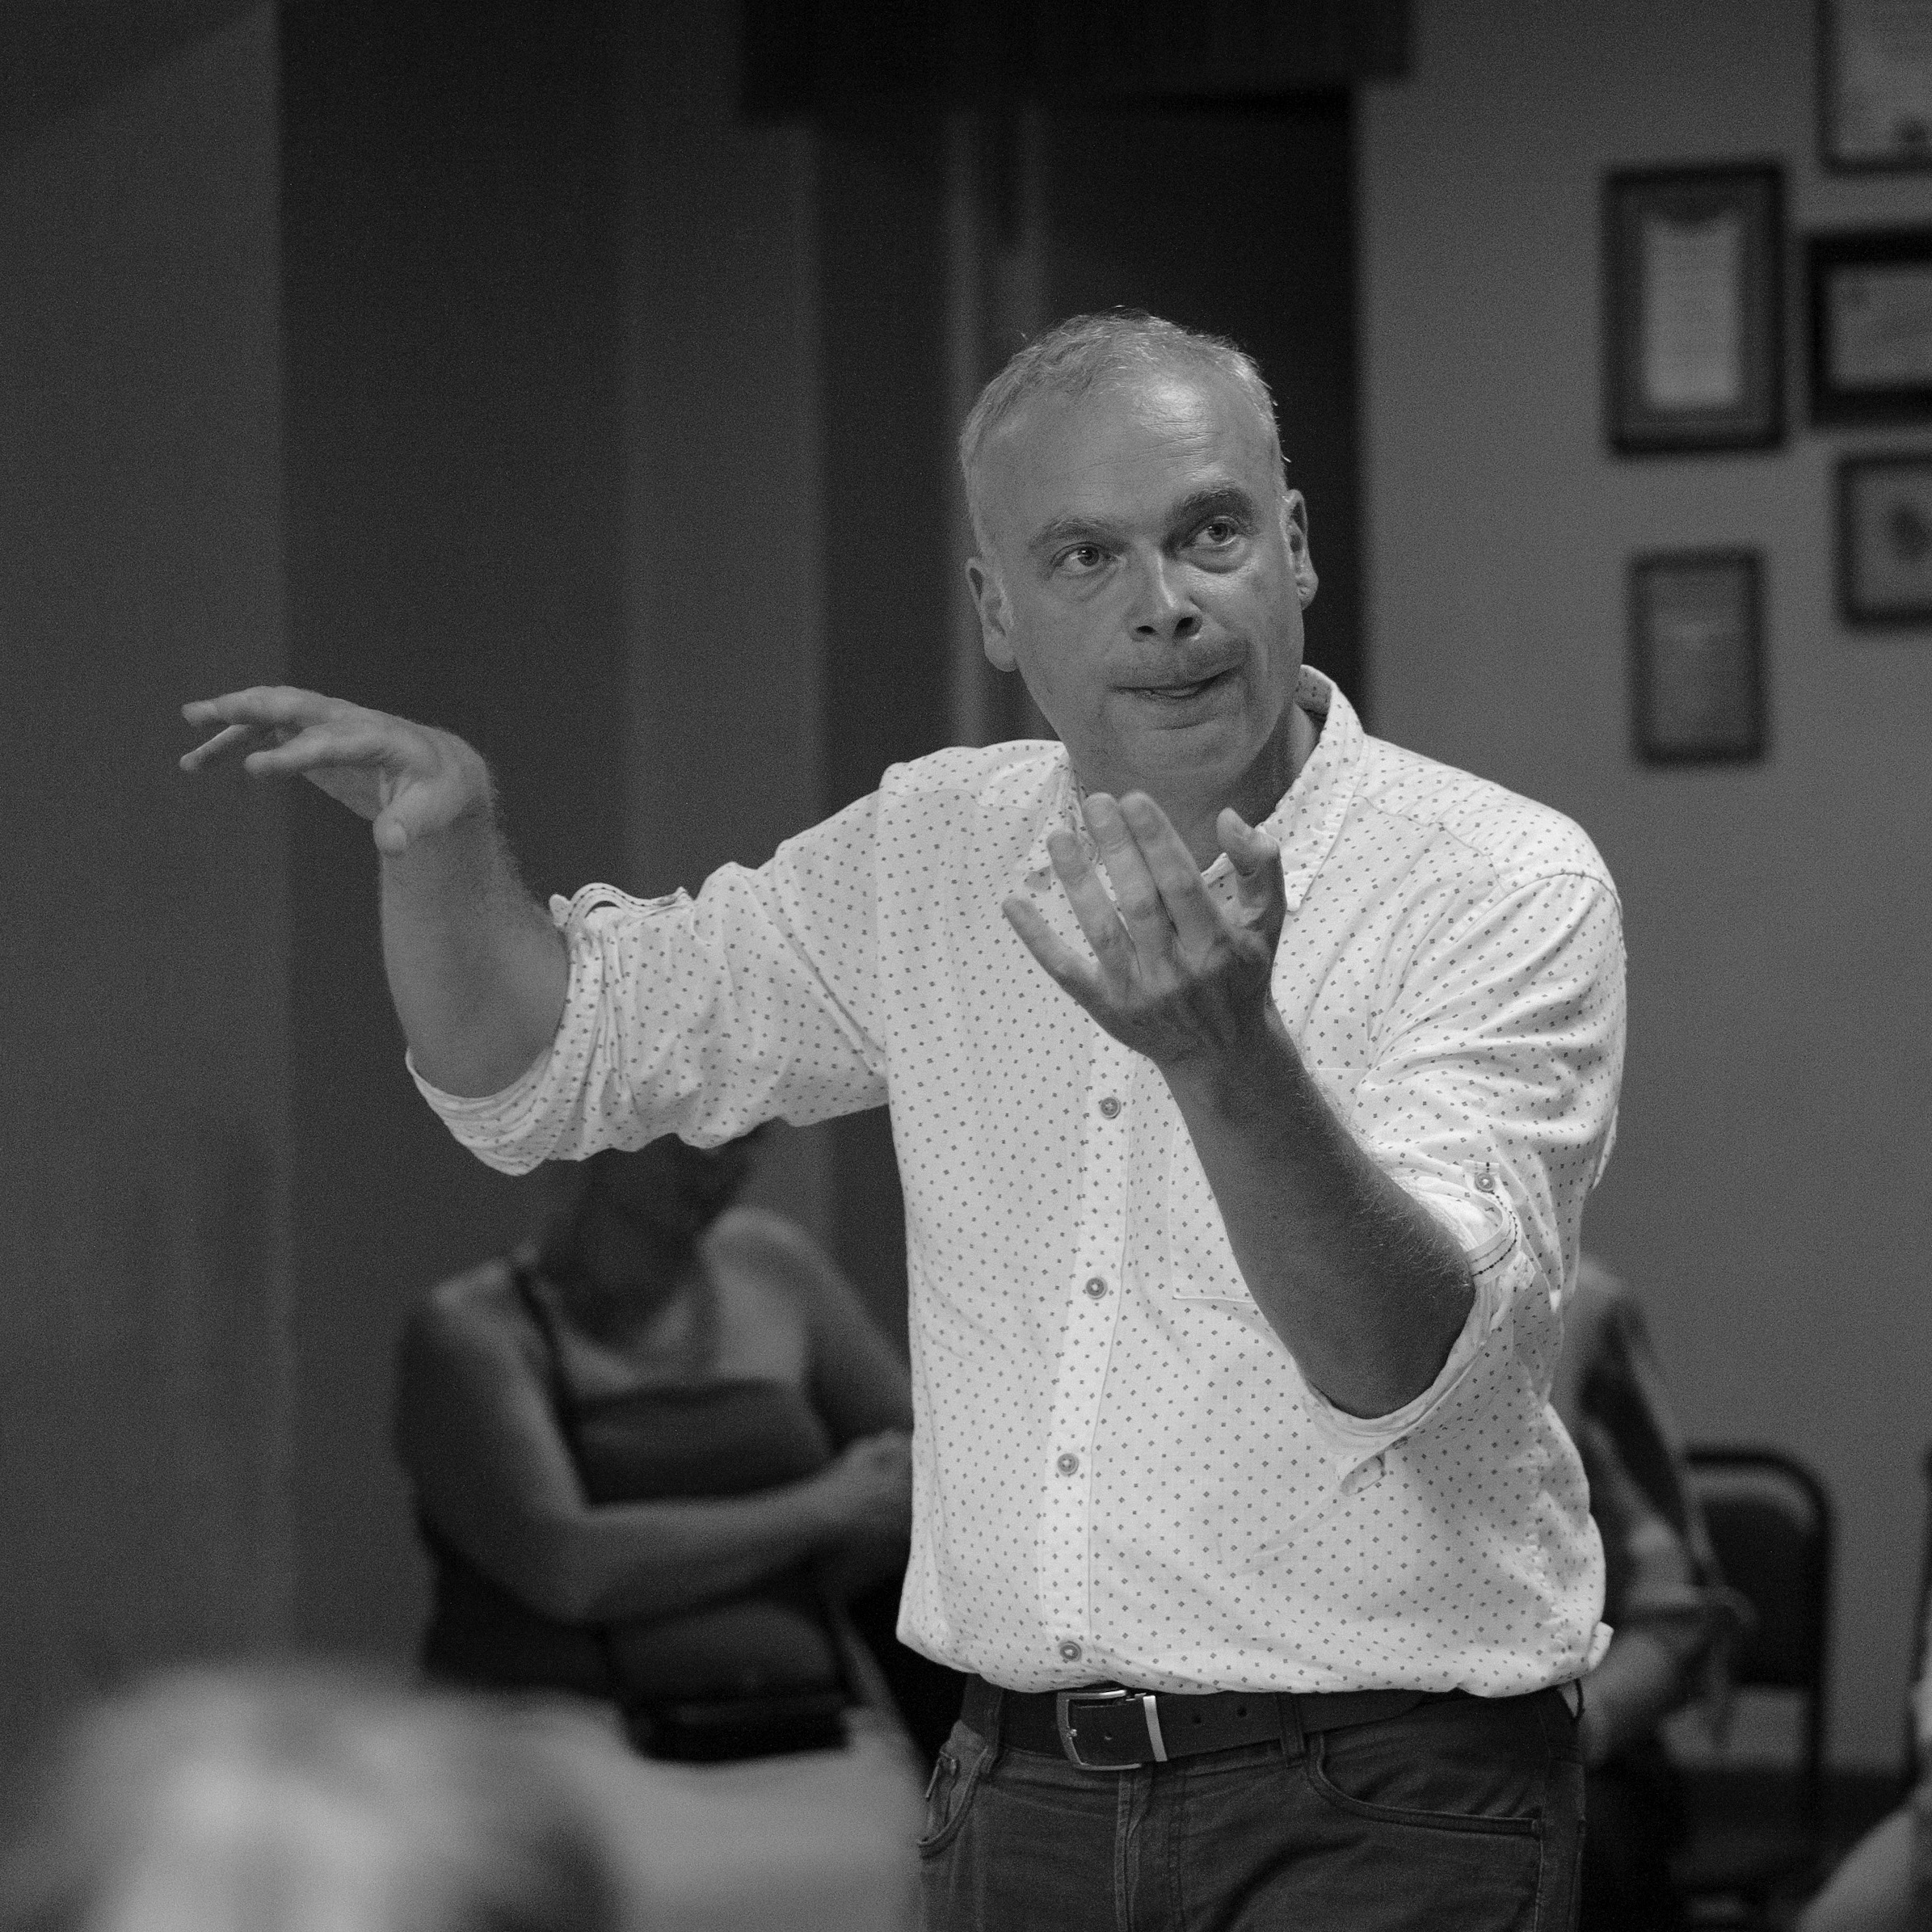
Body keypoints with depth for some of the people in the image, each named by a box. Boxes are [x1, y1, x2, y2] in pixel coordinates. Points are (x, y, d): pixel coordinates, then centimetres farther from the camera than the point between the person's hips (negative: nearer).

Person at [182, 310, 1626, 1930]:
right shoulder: (938, 855, 7)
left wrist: (1226, 1053, -39)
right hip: (1023, 1800, 5)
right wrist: (443, 833, -2)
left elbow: (1400, 1362, -23)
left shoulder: (1507, 889, -10)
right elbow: (537, 1064, 18)